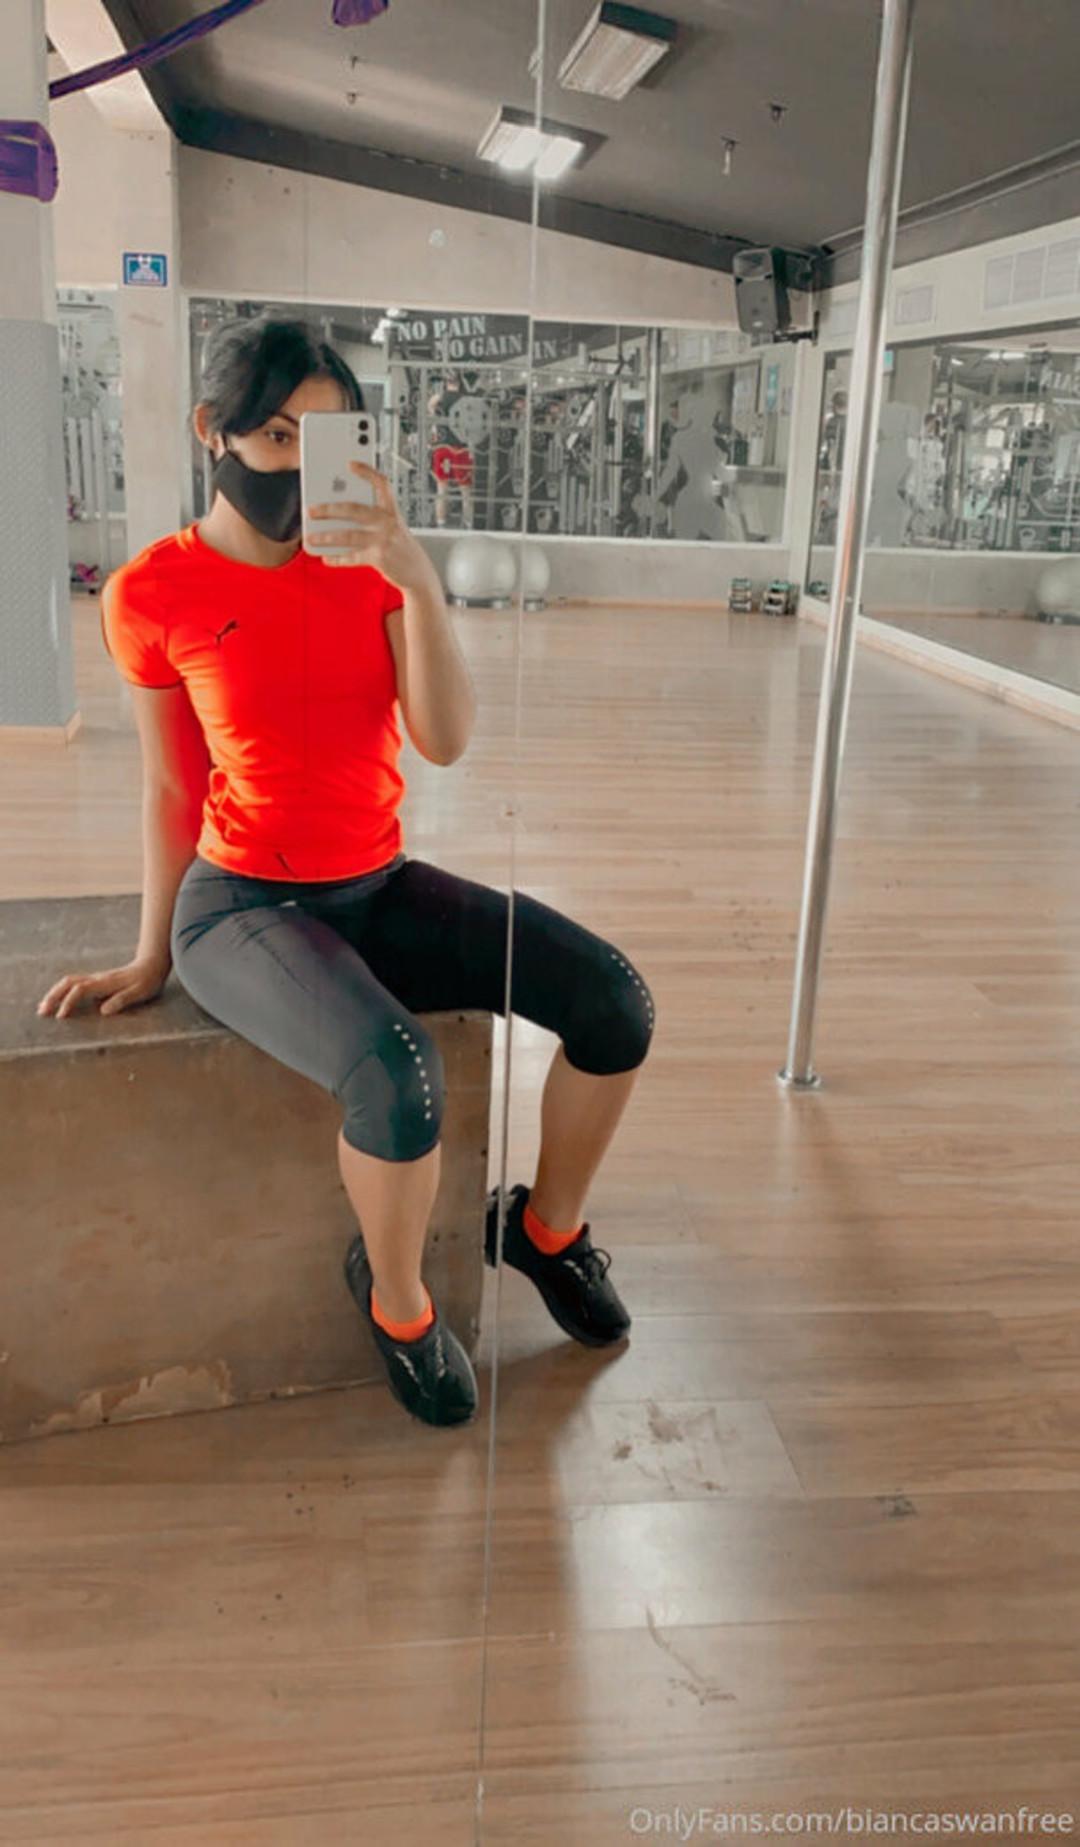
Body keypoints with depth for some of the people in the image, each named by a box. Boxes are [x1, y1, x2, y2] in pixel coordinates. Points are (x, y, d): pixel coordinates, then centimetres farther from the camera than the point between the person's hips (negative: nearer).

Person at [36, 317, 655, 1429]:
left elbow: (444, 741, -10)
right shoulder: (153, 594, -5)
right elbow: (170, 786, 2)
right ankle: (396, 1300, 0)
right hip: (243, 905, -4)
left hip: (380, 888, 4)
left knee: (615, 1001, -13)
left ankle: (547, 1226, 15)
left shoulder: (366, 568, 2)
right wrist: (151, 957, 7)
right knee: (397, 1075, -34)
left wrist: (415, 574, -22)